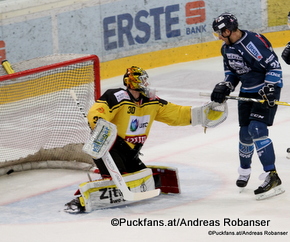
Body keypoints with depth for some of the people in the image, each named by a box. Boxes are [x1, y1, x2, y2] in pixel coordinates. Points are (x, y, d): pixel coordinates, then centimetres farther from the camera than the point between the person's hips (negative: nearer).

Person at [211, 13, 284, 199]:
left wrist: (269, 89, -30)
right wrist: (225, 86, 0)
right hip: (247, 91, 8)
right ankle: (245, 170, 37)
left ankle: (272, 177, -23)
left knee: (257, 129, -22)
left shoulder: (254, 42, -26)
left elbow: (274, 66, -24)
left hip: (267, 89, -8)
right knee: (245, 132, 13)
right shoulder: (227, 47, 3)